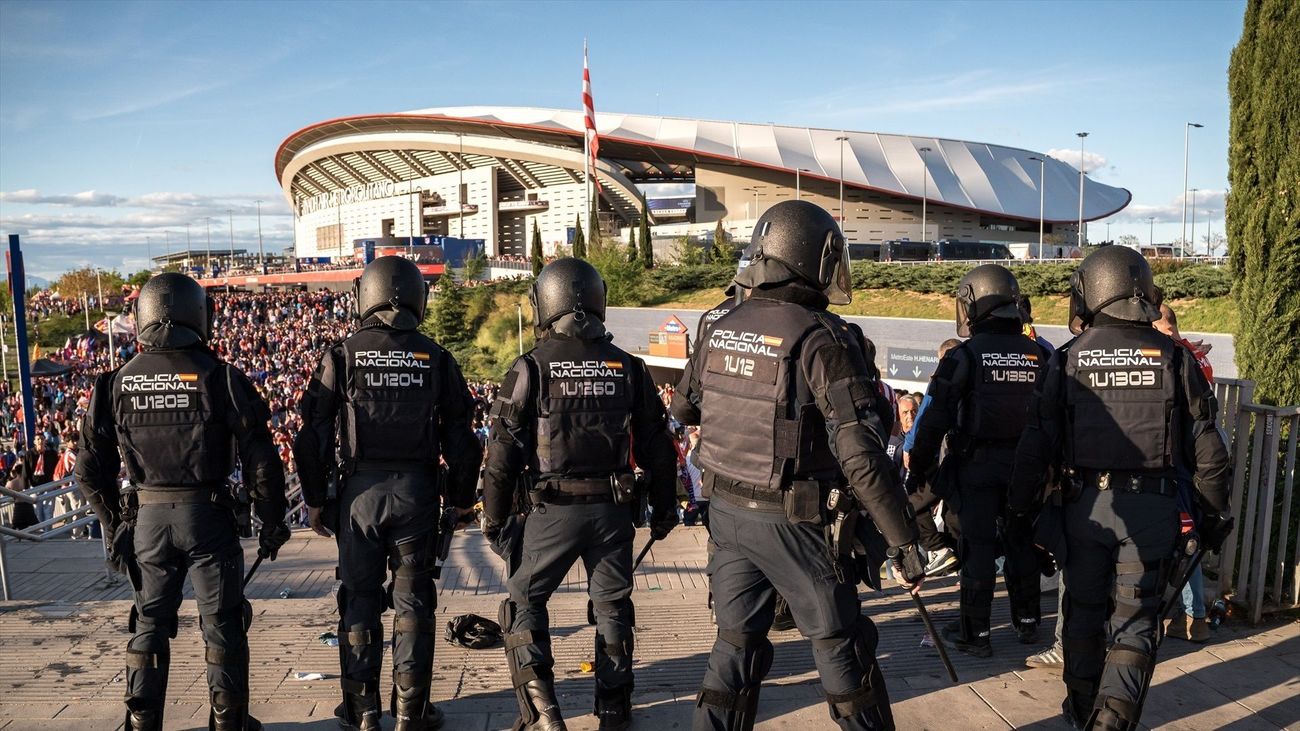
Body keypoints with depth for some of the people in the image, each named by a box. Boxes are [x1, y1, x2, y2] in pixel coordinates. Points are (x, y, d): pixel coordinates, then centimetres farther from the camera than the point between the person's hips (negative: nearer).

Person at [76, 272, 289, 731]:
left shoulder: (117, 384, 1)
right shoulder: (219, 378, -9)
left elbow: (91, 469, 5)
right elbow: (260, 460, -10)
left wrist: (112, 523, 16)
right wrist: (273, 521, 0)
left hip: (145, 519, 3)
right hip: (207, 517, -3)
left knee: (149, 624, 17)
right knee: (222, 624, 10)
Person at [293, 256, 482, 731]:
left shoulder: (341, 356, -2)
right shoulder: (435, 358, 1)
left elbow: (314, 435, -1)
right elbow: (460, 436, 3)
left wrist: (315, 499, 8)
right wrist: (462, 497, 12)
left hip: (359, 491, 0)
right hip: (417, 490, 1)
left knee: (360, 599, 11)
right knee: (413, 600, 9)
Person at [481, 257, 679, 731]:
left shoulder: (531, 368, -6)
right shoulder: (628, 369, 3)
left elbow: (503, 451, -7)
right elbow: (657, 449, 6)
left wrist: (495, 517, 2)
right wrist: (664, 510, 15)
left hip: (552, 509, -3)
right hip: (614, 510, 3)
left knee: (525, 599, 13)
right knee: (612, 606, 16)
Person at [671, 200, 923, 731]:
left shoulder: (721, 330, 1)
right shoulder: (823, 338, -18)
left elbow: (685, 409, 17)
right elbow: (861, 454, -22)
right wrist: (903, 541, -15)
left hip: (728, 512, 6)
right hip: (796, 523, -5)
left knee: (736, 646, 15)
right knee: (841, 649, 13)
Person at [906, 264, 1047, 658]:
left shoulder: (964, 355, -12)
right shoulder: (1038, 355, 4)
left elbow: (935, 419, -14)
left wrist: (919, 468, -6)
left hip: (976, 463, -5)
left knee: (978, 544, 2)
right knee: (1021, 541, 16)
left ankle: (975, 632, 8)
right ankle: (1027, 621, 28)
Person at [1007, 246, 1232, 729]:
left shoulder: (1068, 359, -2)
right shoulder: (1174, 358, 0)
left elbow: (1036, 445, -3)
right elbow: (1207, 449, 1)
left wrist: (1022, 510, 6)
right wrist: (1215, 513, 12)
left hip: (1085, 503, 0)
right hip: (1152, 507, 0)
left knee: (1083, 610, 17)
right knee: (1135, 620, 8)